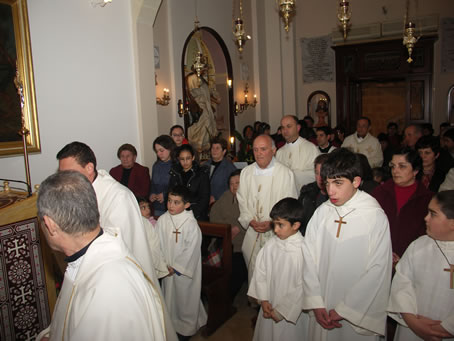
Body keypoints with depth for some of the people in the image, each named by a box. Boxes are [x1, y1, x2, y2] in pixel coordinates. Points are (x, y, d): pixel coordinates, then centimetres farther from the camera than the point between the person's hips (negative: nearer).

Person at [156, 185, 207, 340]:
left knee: (185, 299, 9)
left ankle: (186, 328, 32)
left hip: (185, 269, -4)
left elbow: (191, 250, -18)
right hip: (167, 269, 5)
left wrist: (176, 267, -14)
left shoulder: (191, 224, -19)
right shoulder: (162, 220, -5)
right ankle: (172, 323, 42)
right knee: (169, 296, 19)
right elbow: (157, 243, 1)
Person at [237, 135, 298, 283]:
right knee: (253, 272, 11)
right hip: (252, 232, 3)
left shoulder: (285, 173, -5)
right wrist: (251, 221, -5)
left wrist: (272, 223, -15)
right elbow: (242, 201, 9)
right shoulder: (246, 172, 7)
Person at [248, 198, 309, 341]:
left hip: (291, 312, -5)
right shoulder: (271, 244, -6)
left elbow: (303, 287, -18)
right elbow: (260, 272, 2)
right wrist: (263, 300, -4)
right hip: (269, 308, 5)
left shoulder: (304, 250, -21)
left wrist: (281, 311, -12)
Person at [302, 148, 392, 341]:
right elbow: (309, 256, -2)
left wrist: (344, 309, -11)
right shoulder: (322, 211, -3)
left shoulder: (376, 216, -14)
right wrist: (316, 303, -6)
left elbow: (378, 270, -13)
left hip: (358, 313, -3)